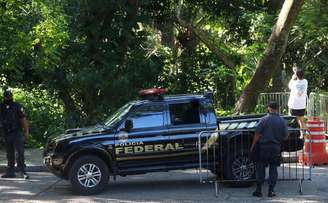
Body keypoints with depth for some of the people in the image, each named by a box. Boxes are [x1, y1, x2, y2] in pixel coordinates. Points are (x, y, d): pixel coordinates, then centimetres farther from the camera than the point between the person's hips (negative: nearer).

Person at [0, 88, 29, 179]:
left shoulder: (17, 106, -1)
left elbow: (23, 119, -4)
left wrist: (26, 131, -9)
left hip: (17, 133, -4)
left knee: (20, 152, -12)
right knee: (9, 154, 11)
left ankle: (21, 171, -12)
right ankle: (10, 172, 18)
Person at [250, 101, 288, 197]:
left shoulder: (264, 120, -8)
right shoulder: (282, 121, -1)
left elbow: (257, 134, -9)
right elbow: (285, 136, 2)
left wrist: (253, 146, 0)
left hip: (263, 146, -2)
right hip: (276, 147, 2)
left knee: (260, 167, 7)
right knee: (273, 168, 10)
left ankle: (259, 190, 5)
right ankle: (271, 190, 7)